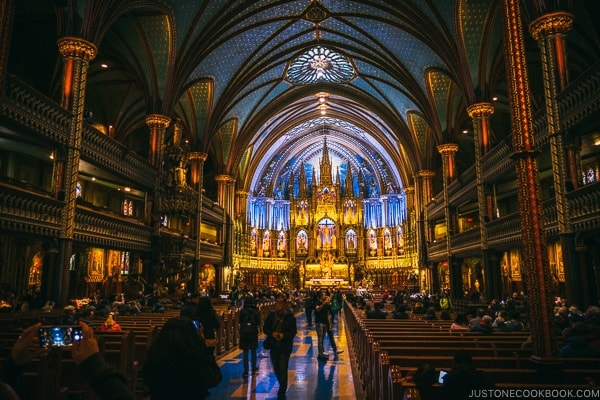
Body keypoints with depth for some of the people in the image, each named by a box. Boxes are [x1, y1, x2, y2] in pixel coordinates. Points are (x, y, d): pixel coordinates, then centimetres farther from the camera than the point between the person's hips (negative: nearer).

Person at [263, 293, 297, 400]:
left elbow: (293, 331, -7)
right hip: (273, 345, 4)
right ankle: (283, 386, 41)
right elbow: (265, 328, 2)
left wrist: (284, 335, -24)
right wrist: (272, 334, -17)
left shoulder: (290, 316, -9)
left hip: (285, 346, -4)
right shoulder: (271, 315, -1)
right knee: (276, 368, 16)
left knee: (283, 369, -7)